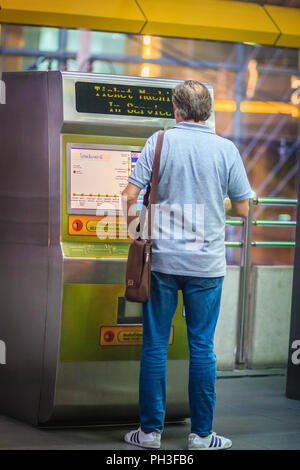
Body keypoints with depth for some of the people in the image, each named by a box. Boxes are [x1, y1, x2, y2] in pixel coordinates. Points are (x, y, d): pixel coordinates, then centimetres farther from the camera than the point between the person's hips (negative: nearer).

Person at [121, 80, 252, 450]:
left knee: (155, 346, 7)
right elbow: (242, 209, 3)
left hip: (164, 260, 0)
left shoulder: (160, 142, -4)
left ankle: (151, 430, 12)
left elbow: (130, 196, -8)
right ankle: (201, 434, 12)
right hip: (207, 263, 1)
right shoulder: (226, 149, -2)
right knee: (202, 347, 7)